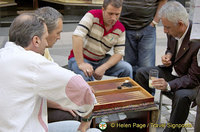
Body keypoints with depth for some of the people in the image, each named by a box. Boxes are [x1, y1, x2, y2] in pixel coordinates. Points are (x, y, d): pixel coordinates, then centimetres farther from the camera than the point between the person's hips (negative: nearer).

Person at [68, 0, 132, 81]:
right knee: (85, 75, -36)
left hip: (101, 60, 4)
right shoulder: (92, 16, -16)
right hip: (80, 57, -4)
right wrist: (81, 64, -31)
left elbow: (119, 53, -4)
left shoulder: (120, 30, -4)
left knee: (127, 68, -16)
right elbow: (77, 36, -26)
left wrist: (104, 68, -22)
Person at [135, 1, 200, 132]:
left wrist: (169, 85, -39)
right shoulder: (173, 31, -9)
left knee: (182, 96, -37)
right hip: (172, 71, 7)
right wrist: (168, 55, -9)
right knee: (141, 73, -7)